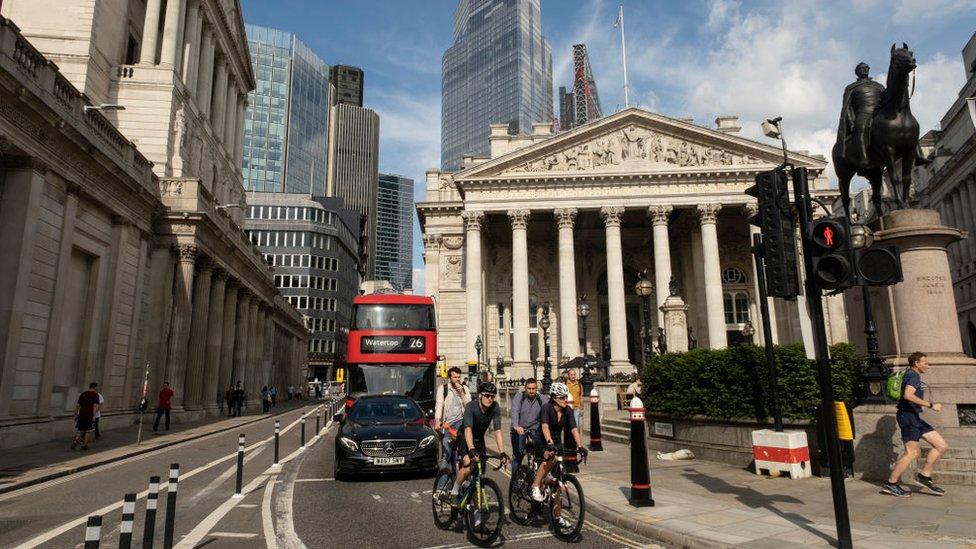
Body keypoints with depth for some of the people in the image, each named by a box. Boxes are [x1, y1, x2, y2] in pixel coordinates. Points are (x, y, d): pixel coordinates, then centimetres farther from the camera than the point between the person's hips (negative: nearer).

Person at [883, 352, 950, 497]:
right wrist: (930, 405, -23)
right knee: (912, 453, -13)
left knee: (942, 446, 6)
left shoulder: (913, 375, 23)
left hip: (914, 417, 11)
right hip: (908, 415, -11)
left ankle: (924, 476, 10)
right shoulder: (913, 376, -10)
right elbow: (908, 395, -26)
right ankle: (890, 484, -9)